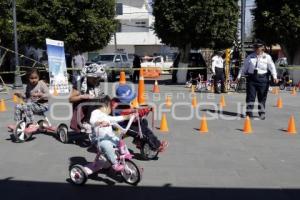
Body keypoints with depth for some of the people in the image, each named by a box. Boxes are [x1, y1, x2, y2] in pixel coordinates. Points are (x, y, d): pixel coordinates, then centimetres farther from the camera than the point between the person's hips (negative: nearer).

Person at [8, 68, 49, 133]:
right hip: (32, 104, 8)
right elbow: (26, 97, 19)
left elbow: (47, 95, -12)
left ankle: (33, 124, -34)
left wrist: (40, 95, -28)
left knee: (27, 106, -32)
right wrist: (21, 95, 1)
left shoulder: (42, 84, -6)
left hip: (42, 105, -7)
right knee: (18, 106, -1)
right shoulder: (28, 86, 11)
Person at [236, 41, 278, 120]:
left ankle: (262, 113, 17)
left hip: (262, 78, -1)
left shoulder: (267, 57, 5)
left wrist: (274, 77, -16)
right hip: (251, 78, 1)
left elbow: (272, 67, -3)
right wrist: (239, 76, 7)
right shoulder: (250, 57, 10)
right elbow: (244, 67, 12)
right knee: (250, 96, -1)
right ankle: (249, 112, 5)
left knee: (262, 97, 6)